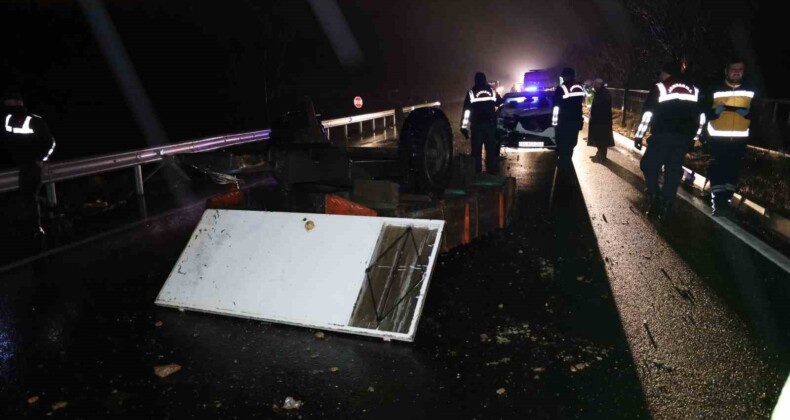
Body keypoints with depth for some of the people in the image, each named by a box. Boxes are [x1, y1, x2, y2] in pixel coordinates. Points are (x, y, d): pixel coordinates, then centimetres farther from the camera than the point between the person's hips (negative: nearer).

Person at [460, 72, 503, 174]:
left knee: (476, 149, 1)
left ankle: (477, 171, 0)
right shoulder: (492, 91, 8)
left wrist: (464, 127, -6)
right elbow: (501, 104, 16)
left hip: (476, 124, -2)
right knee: (491, 148, 7)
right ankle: (492, 170, 8)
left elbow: (467, 110, -5)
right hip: (490, 123, 2)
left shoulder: (471, 92, 1)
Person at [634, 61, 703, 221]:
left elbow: (648, 112, -3)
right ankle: (666, 207, 6)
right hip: (684, 136, 4)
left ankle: (655, 200, 0)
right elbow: (700, 115, 17)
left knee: (649, 165, 10)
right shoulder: (694, 90, 15)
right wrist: (694, 136, 25)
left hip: (662, 135, -4)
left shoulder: (660, 88, 2)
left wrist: (639, 136, 0)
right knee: (674, 170, 8)